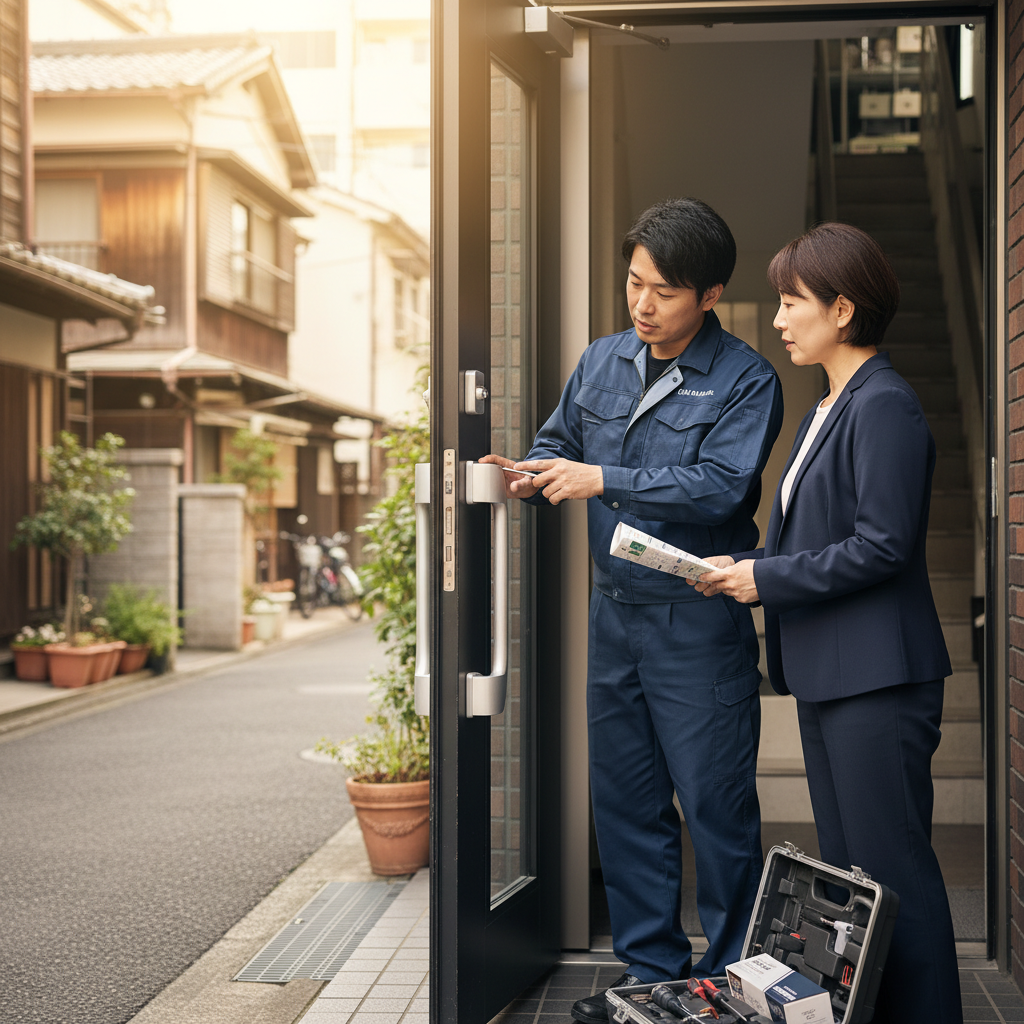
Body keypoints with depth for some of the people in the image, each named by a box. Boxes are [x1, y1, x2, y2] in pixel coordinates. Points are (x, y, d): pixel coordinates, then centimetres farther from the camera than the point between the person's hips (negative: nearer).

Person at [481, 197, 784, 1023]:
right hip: (615, 613, 6)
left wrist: (605, 481, -25)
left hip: (699, 623, -6)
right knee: (625, 800, 13)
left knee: (716, 807, 2)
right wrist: (523, 478, -8)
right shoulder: (603, 362, 10)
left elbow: (719, 487, -21)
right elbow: (559, 444, 15)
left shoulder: (745, 381, -9)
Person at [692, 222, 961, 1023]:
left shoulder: (885, 407, -13)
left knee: (892, 867, -3)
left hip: (878, 680, -10)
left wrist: (765, 578, -15)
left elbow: (883, 546, -20)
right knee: (846, 867, 15)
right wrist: (741, 568, 5)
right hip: (828, 678, 10)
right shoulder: (826, 412, 17)